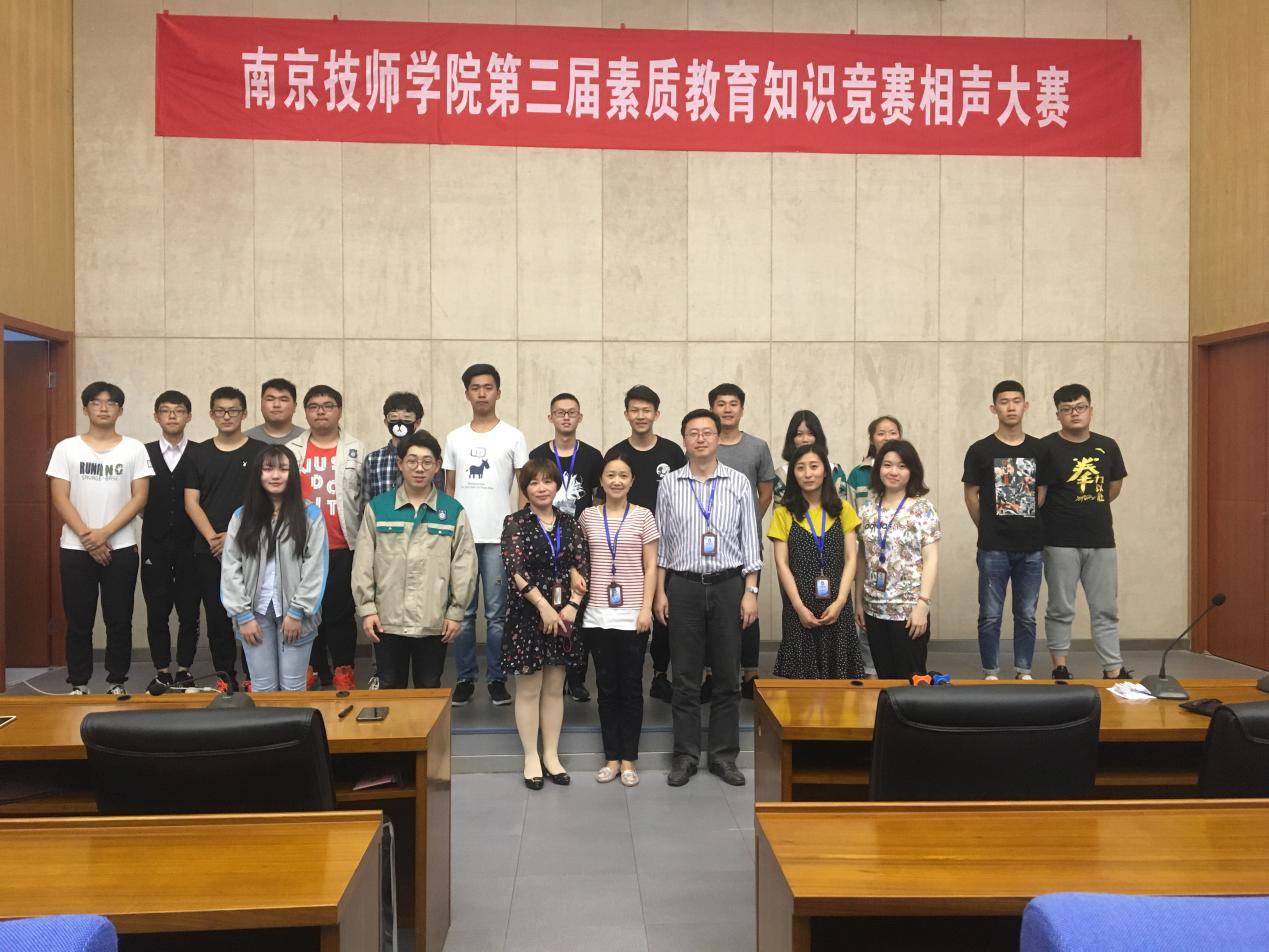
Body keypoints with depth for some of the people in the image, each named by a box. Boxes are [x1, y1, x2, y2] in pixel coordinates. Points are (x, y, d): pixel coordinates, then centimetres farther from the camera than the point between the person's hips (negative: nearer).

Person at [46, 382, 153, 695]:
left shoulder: (134, 449, 3)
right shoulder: (66, 448, 3)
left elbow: (139, 498, -3)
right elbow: (60, 499, -2)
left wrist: (104, 533, -13)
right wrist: (87, 536, -12)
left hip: (121, 549, 0)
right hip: (75, 549, 0)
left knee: (119, 621, 4)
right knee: (78, 622, 6)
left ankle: (117, 683, 16)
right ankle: (78, 684, 18)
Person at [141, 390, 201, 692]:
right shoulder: (144, 453, 7)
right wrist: (152, 517, -2)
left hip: (190, 545, -1)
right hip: (155, 544, 1)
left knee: (189, 611, 3)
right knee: (157, 611, 4)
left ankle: (184, 669, 14)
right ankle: (162, 670, 14)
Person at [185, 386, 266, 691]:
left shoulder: (261, 452, 3)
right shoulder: (198, 453, 9)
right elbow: (191, 502, 4)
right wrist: (212, 538, -9)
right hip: (209, 550, 2)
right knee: (217, 616, 6)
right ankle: (225, 677, 16)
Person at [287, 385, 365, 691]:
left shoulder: (356, 451, 4)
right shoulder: (291, 451, 8)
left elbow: (367, 499, 4)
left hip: (343, 547, -2)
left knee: (340, 611, 0)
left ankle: (344, 671, 11)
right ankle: (315, 670, 19)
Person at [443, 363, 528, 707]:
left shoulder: (513, 436, 3)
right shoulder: (455, 438, 11)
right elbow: (448, 489, 14)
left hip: (499, 537, -2)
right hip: (460, 536, 2)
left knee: (497, 613, 3)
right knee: (463, 612, 6)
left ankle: (497, 678, 13)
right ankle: (465, 677, 16)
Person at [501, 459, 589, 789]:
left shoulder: (569, 524, 7)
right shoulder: (515, 523, -4)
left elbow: (582, 567, 3)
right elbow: (516, 570, -13)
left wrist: (573, 605, -11)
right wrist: (544, 606, -18)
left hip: (564, 614, 4)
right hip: (528, 613, -3)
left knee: (555, 688, 10)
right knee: (529, 688, 4)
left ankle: (551, 755, 21)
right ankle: (531, 757, 15)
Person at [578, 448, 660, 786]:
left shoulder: (643, 516, 0)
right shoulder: (588, 516, 6)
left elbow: (650, 567, 0)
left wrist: (646, 608, -8)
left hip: (633, 614, -2)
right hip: (598, 614, 2)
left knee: (631, 687, 5)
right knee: (606, 687, 8)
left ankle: (628, 760, 14)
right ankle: (612, 758, 18)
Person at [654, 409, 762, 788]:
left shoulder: (738, 483, 3)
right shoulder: (669, 485, 4)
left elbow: (750, 540, 3)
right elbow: (661, 541, 7)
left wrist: (750, 592, -3)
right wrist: (659, 592, 2)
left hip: (728, 585, 0)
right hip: (683, 585, 0)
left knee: (727, 674, 6)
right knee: (685, 676, 5)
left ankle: (724, 756, 17)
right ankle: (685, 756, 15)